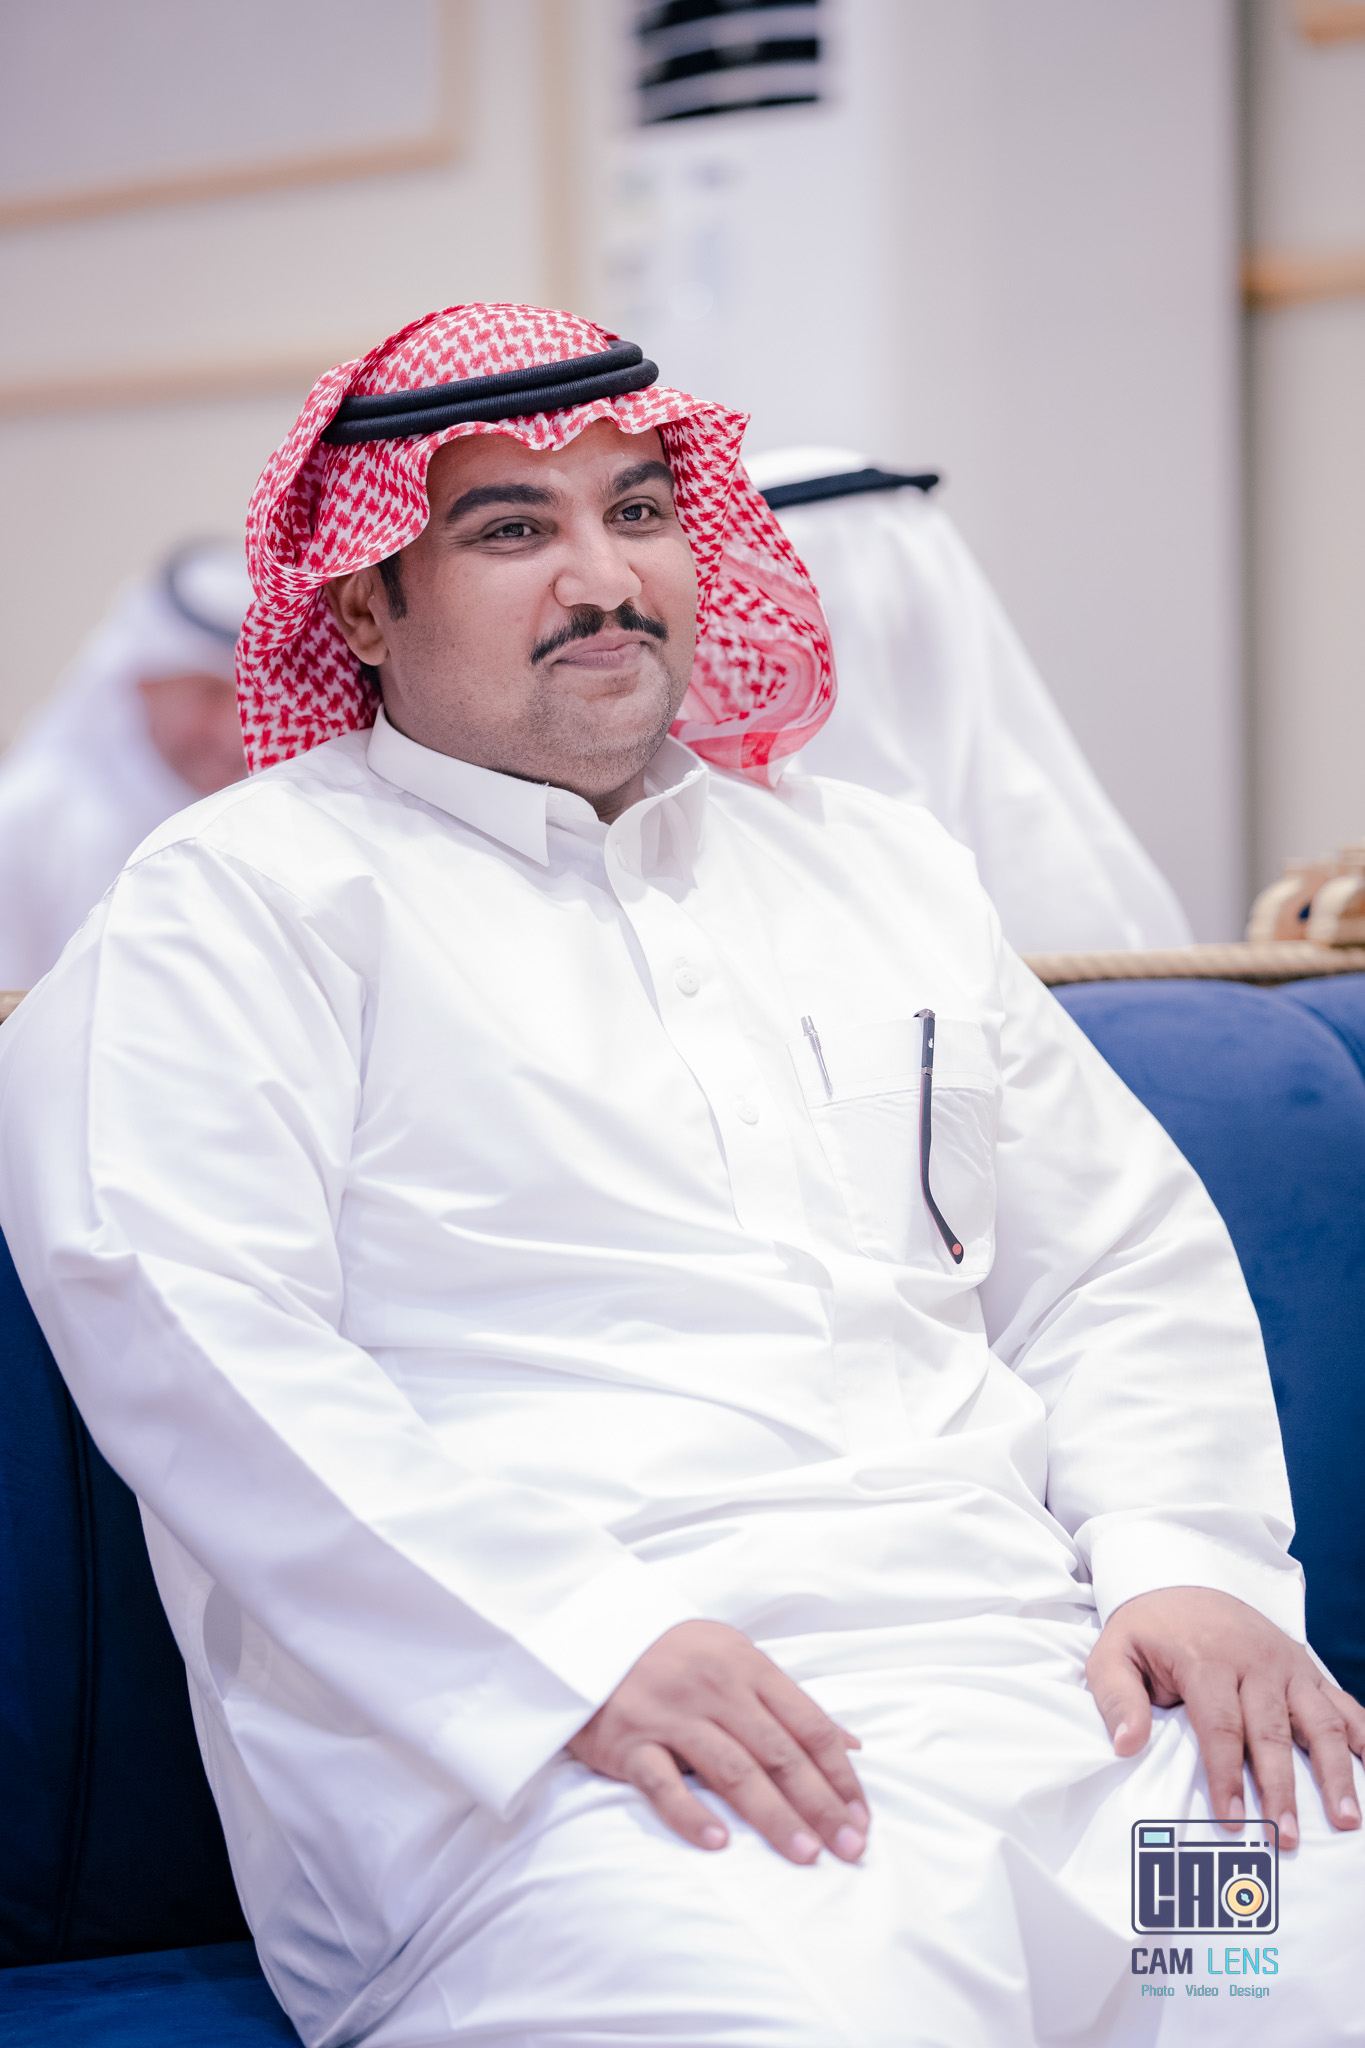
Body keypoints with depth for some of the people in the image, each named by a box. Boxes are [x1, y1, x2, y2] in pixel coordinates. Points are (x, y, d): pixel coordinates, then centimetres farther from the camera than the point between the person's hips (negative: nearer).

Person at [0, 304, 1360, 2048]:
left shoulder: (881, 868, 27)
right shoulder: (248, 899, 6)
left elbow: (1125, 1260, 25)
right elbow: (182, 1323, -8)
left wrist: (1194, 1561, 4)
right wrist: (583, 1647, -18)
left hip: (1057, 1692, 6)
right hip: (581, 1764, -5)